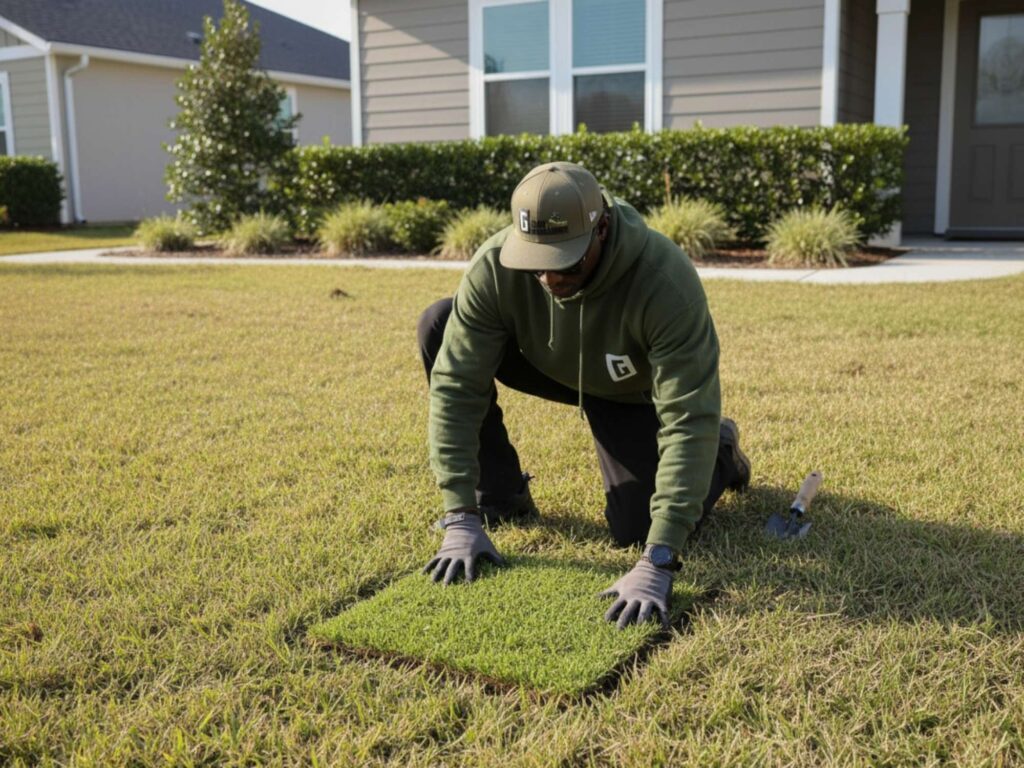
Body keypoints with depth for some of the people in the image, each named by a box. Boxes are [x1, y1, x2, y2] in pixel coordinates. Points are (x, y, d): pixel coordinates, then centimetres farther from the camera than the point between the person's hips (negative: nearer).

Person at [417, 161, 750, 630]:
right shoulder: (494, 267, -32)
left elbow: (688, 420, -41)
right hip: (549, 365, 3)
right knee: (438, 327, -21)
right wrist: (461, 518, -31)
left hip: (633, 391, -3)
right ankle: (501, 498, -3)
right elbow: (457, 386, -27)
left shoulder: (666, 282, -40)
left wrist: (657, 563, -46)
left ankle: (719, 453, 17)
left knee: (637, 532, -17)